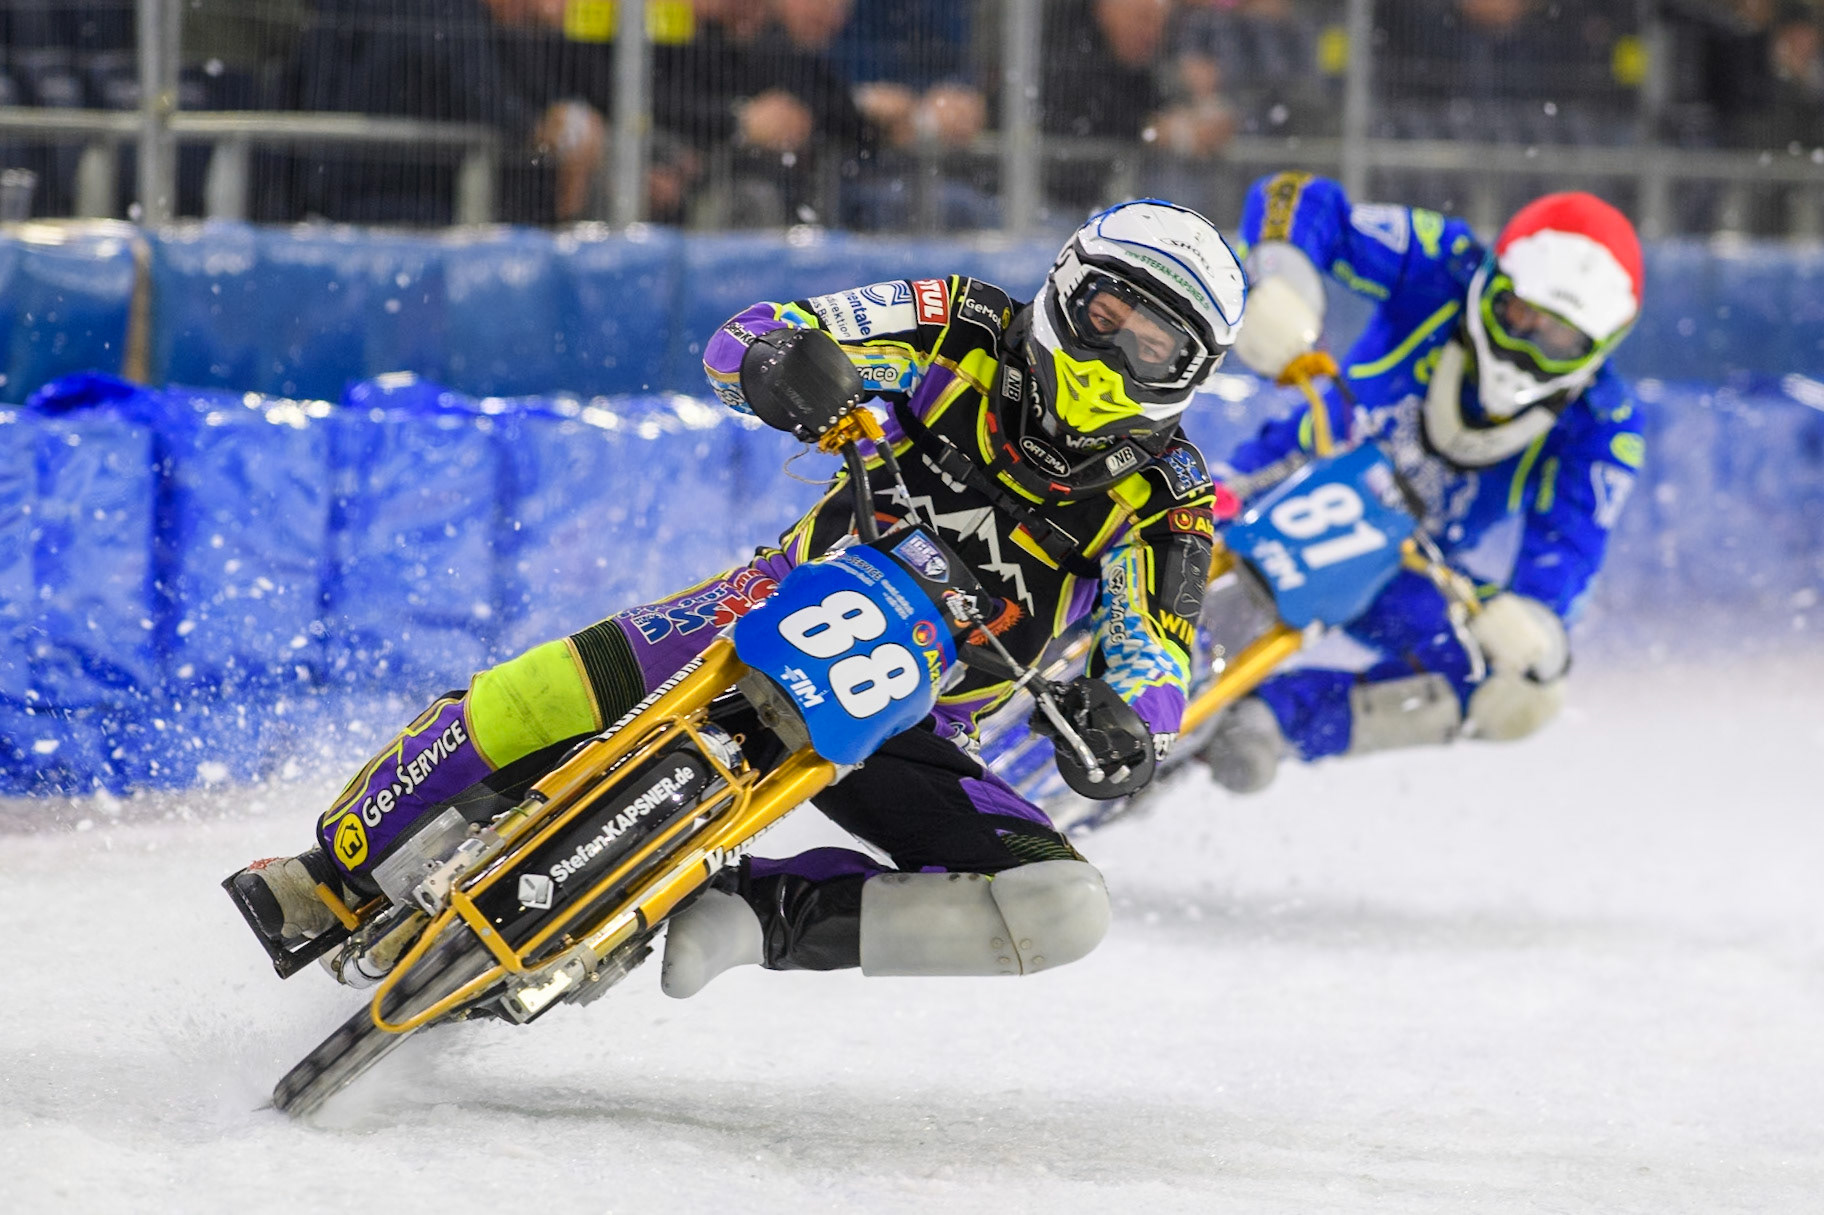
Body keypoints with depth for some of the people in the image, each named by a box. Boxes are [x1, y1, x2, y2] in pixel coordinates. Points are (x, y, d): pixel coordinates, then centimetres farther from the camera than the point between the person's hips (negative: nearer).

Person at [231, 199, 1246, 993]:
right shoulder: (974, 335, -6)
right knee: (530, 704, -23)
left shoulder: (1162, 499, -8)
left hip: (907, 726, 1)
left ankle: (760, 914, -18)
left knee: (1063, 912, -24)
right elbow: (742, 342, -9)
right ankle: (337, 879, 1)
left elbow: (1160, 669, -13)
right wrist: (784, 357, -34)